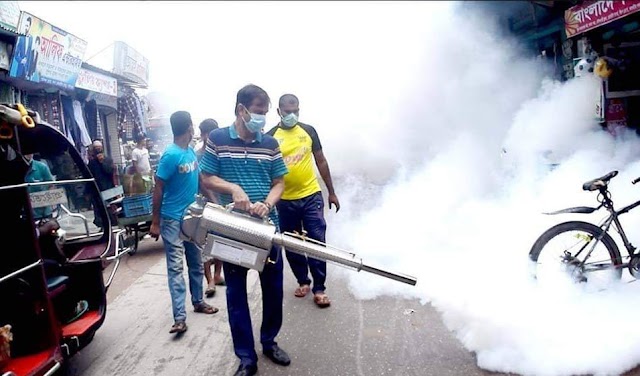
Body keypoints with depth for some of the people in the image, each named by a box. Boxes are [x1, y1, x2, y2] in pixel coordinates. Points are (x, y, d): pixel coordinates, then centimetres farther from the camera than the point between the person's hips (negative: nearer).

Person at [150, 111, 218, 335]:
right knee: (176, 267, -5)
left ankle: (198, 301, 32)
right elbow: (158, 189, -14)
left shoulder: (192, 152, 6)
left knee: (196, 263, 16)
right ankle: (180, 317, -2)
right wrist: (155, 222, -12)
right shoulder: (170, 155, -17)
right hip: (173, 219, -8)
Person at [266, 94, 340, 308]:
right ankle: (303, 281, 32)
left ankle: (319, 288, 10)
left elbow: (321, 161, 9)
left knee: (317, 242, -1)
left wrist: (332, 192, 10)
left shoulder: (309, 131, 4)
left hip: (311, 196, 0)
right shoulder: (270, 137, -2)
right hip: (285, 201, 0)